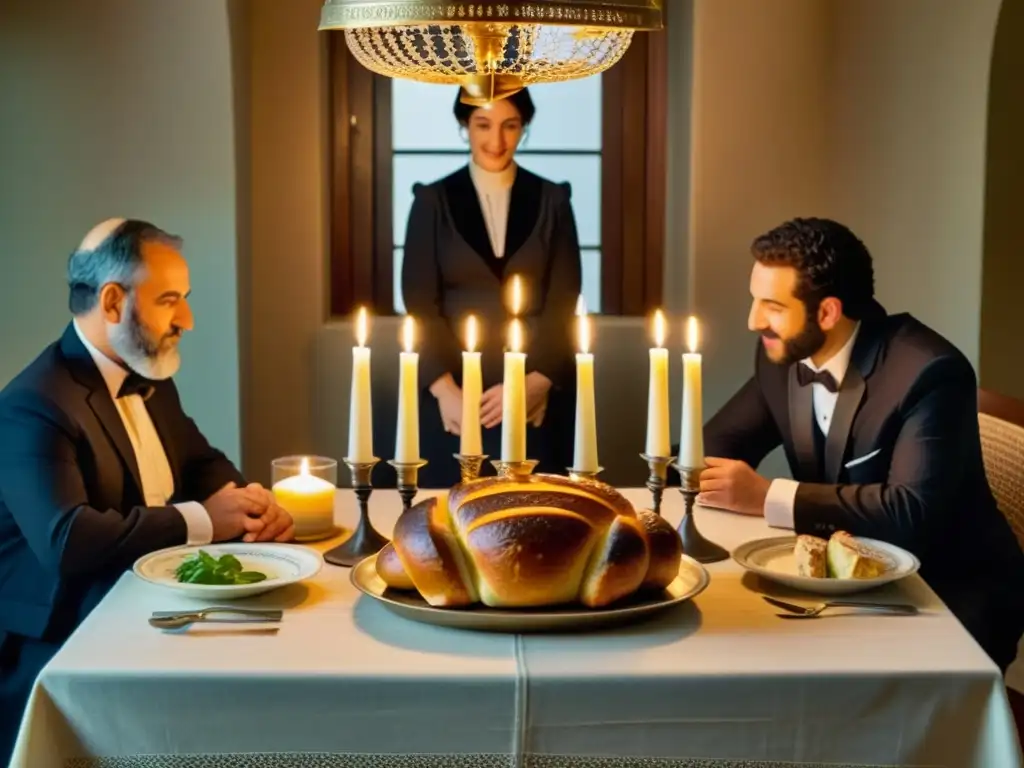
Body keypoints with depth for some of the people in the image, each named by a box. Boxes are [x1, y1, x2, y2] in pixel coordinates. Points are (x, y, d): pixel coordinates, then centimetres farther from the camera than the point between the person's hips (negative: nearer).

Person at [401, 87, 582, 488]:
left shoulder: (552, 201, 7)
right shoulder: (433, 201, 5)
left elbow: (565, 303, 2)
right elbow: (419, 304, 0)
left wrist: (535, 382, -12)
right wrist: (444, 389, -13)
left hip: (537, 398, 1)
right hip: (455, 395, 0)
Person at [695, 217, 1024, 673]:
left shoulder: (928, 370, -23)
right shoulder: (782, 355, -2)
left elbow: (913, 511, -32)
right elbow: (721, 441, 9)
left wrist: (768, 497, -32)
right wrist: (690, 471, -15)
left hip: (951, 596, -6)